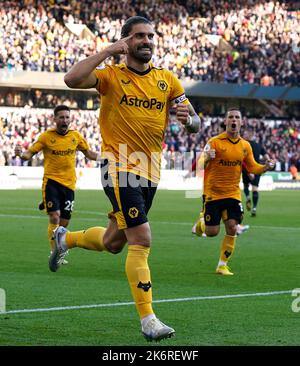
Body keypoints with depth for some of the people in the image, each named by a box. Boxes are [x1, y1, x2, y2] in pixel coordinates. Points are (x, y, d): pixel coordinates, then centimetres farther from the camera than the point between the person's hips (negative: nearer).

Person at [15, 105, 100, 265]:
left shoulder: (76, 136, 5)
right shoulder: (46, 136, -4)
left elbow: (88, 153, 17)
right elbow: (30, 153, -4)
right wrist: (21, 153, -26)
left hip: (69, 184, 3)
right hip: (51, 181, -3)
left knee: (64, 223, 7)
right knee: (54, 217, -17)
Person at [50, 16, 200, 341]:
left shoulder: (166, 80, 8)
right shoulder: (112, 75, -4)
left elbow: (195, 124, 9)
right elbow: (72, 80, -23)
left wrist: (187, 118, -15)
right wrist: (108, 52, -19)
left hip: (149, 172, 6)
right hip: (120, 168, -6)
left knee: (113, 243, 18)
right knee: (141, 240, -17)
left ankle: (65, 239, 48)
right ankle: (147, 320, -14)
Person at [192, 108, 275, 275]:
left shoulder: (245, 146, 4)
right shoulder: (215, 142, -10)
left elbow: (252, 167, 13)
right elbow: (201, 165, -15)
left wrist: (266, 167, -8)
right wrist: (206, 158, -39)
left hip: (233, 193, 3)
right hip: (213, 193, -3)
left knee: (232, 228, -9)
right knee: (212, 232, -3)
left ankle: (223, 265, 6)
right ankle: (202, 220, 35)